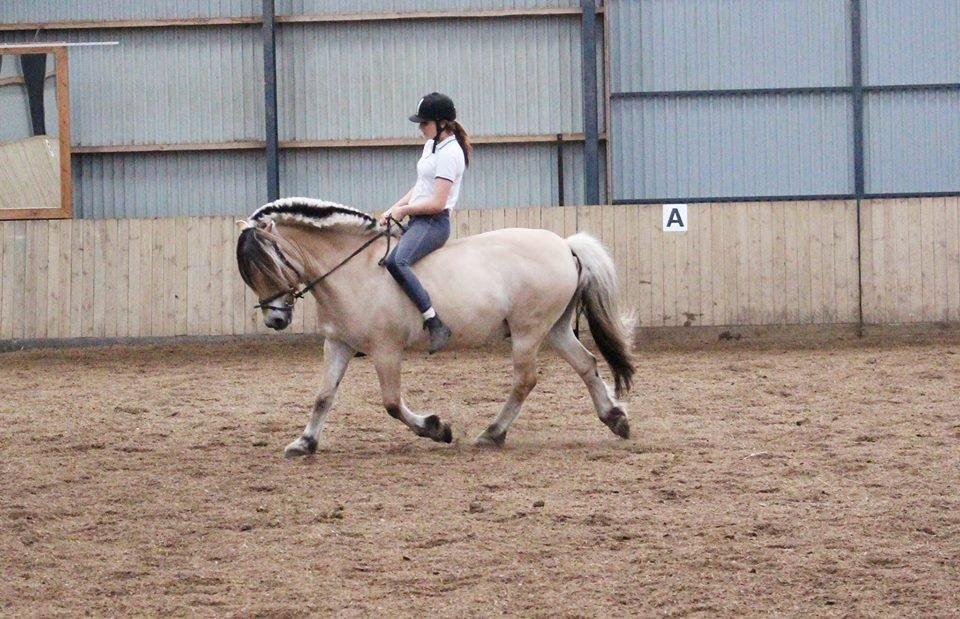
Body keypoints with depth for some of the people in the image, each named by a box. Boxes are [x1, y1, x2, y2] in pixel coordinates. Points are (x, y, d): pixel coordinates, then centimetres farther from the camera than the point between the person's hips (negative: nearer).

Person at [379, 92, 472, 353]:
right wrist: (393, 209, 9)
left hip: (433, 222, -11)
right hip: (418, 220, 11)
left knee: (396, 262, -34)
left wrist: (404, 210, -8)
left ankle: (435, 324, -36)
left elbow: (437, 203, -20)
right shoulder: (432, 145, 15)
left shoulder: (449, 154, -15)